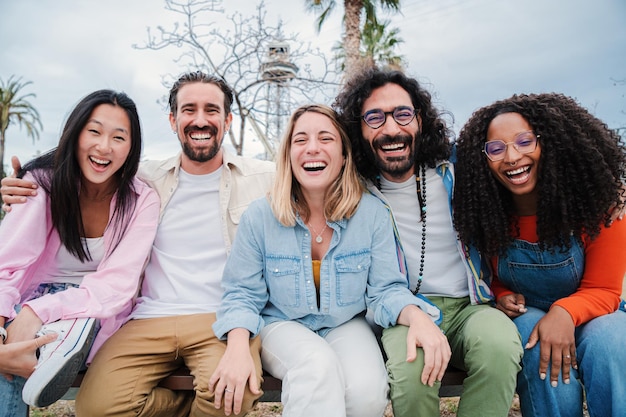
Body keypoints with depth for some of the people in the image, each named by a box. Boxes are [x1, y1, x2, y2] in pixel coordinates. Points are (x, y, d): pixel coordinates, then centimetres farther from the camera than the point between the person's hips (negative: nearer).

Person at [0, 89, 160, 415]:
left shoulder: (142, 201, -9)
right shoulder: (43, 182, -7)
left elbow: (117, 283, -17)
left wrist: (38, 313, -32)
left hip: (98, 314, -1)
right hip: (36, 300, 2)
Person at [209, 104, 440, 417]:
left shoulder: (373, 213, -8)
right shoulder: (259, 216, -9)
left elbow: (386, 289, -6)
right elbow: (243, 294, -5)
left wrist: (417, 318, -28)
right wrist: (237, 347, -23)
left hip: (347, 325, 2)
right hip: (283, 326, -2)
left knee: (367, 390, -27)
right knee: (318, 365, -35)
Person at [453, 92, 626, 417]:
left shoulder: (596, 203, -17)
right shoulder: (487, 214, -13)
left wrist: (564, 312, -32)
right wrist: (503, 299, -19)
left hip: (591, 316, 0)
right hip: (523, 318, 1)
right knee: (541, 353, -32)